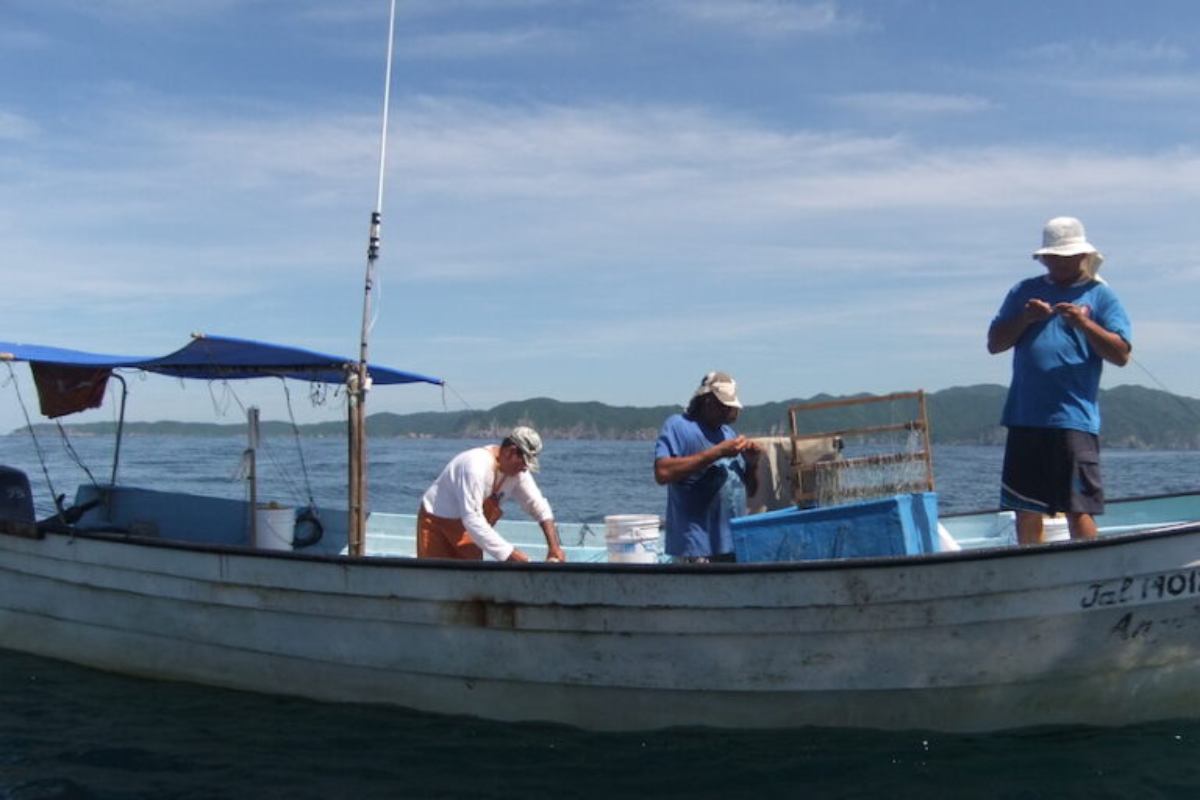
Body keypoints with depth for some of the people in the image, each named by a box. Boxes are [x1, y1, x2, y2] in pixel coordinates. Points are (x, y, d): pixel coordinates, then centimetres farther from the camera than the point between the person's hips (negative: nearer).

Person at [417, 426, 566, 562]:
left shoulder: (518, 470, -9)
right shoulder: (477, 466, -33)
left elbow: (538, 506, -1)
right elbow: (472, 520, -37)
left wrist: (554, 546, -11)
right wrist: (510, 554, -37)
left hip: (467, 529, 8)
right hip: (437, 523, -7)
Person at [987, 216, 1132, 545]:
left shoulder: (1100, 295, 6)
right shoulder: (1024, 291, 16)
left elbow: (1121, 354, -2)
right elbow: (994, 344, 11)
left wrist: (1084, 324, -15)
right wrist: (1024, 319, -4)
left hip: (1074, 419, -4)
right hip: (1024, 419, 4)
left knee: (1078, 509, -7)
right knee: (1026, 510, 9)